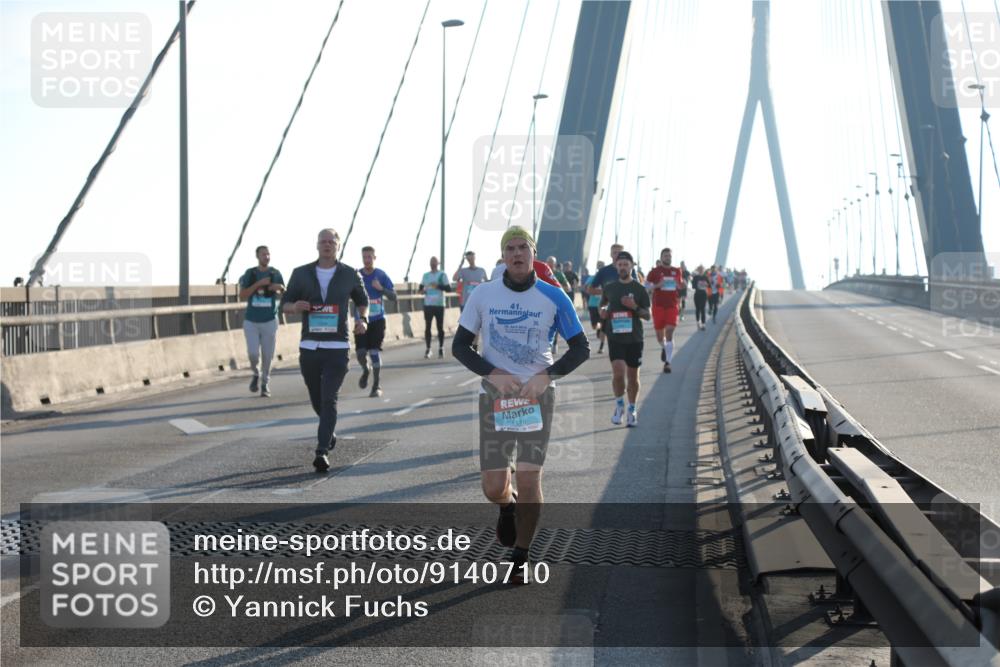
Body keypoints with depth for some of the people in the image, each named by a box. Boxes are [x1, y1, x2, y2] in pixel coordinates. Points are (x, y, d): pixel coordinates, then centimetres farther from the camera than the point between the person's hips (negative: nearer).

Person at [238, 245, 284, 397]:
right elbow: (242, 296, -6)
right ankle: (256, 374, 20)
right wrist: (258, 284, -17)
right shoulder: (250, 273, 1)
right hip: (251, 321, 0)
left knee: (267, 355, 2)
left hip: (269, 321, 1)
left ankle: (265, 383, 19)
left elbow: (284, 296, 9)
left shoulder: (275, 273, 2)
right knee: (253, 353, -9)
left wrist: (280, 288, -14)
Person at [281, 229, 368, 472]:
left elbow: (362, 300, 19)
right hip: (309, 346, 2)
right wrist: (295, 306, -15)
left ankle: (322, 451, -16)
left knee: (329, 399, -13)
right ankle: (330, 431, 43)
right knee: (317, 399, 14)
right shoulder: (301, 274, 4)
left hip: (337, 348, -2)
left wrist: (362, 319, -1)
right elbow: (285, 303, 9)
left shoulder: (350, 275, 3)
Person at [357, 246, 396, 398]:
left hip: (377, 320, -1)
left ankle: (376, 386, 2)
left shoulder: (381, 275, -1)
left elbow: (393, 296, -1)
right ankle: (365, 370, 29)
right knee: (360, 352, -6)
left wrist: (381, 288, -18)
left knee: (375, 352, -8)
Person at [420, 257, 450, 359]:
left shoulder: (442, 275, 1)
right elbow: (421, 287, 15)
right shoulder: (425, 275, 11)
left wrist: (438, 286, -17)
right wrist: (423, 290, -7)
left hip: (439, 304, -3)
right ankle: (428, 349, 5)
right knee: (427, 327, 1)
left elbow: (448, 288, -3)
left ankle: (441, 349, 7)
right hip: (428, 304, 3)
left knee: (440, 327, 1)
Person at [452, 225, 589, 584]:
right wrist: (493, 374, -11)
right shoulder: (483, 294, 0)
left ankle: (520, 557, 11)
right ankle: (508, 506, 36)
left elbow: (581, 348, 3)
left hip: (536, 394, -1)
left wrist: (546, 376, -13)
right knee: (494, 488, -3)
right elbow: (460, 345, 5)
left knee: (529, 478, -9)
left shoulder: (553, 297, -3)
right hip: (495, 395, 1)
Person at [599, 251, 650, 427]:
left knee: (633, 376, 7)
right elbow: (603, 305, 22)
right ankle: (619, 404, 9)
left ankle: (632, 410, 24)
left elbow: (647, 315, 2)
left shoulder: (639, 289, 1)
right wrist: (602, 311, 0)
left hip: (634, 338, 0)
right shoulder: (609, 287, 6)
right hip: (615, 337, 0)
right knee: (618, 373, -15)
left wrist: (635, 307, -17)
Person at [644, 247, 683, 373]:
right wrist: (657, 285, -18)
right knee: (659, 333, 8)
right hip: (658, 305, 0)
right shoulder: (655, 271, 0)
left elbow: (681, 285, 21)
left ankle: (668, 362, -10)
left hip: (672, 306, 0)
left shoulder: (677, 271, 8)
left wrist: (679, 285, -3)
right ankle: (664, 348, 43)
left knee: (669, 333, -11)